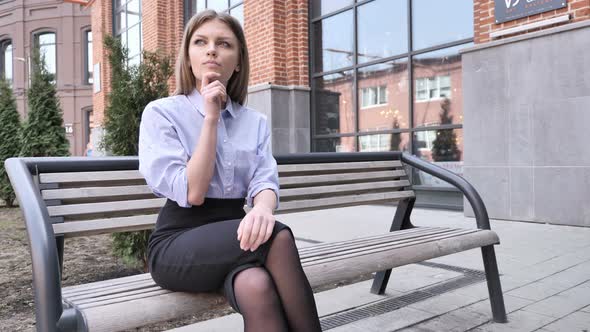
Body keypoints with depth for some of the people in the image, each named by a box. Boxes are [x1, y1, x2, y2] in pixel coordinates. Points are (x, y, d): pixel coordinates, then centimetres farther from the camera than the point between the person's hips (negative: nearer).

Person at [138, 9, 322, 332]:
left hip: (232, 235, 3)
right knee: (278, 238, -31)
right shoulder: (161, 112, -3)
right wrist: (211, 117, -14)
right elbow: (192, 193, -13)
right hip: (178, 244, -3)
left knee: (256, 286, -33)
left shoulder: (256, 122, 10)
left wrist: (262, 208, -29)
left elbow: (265, 182, -4)